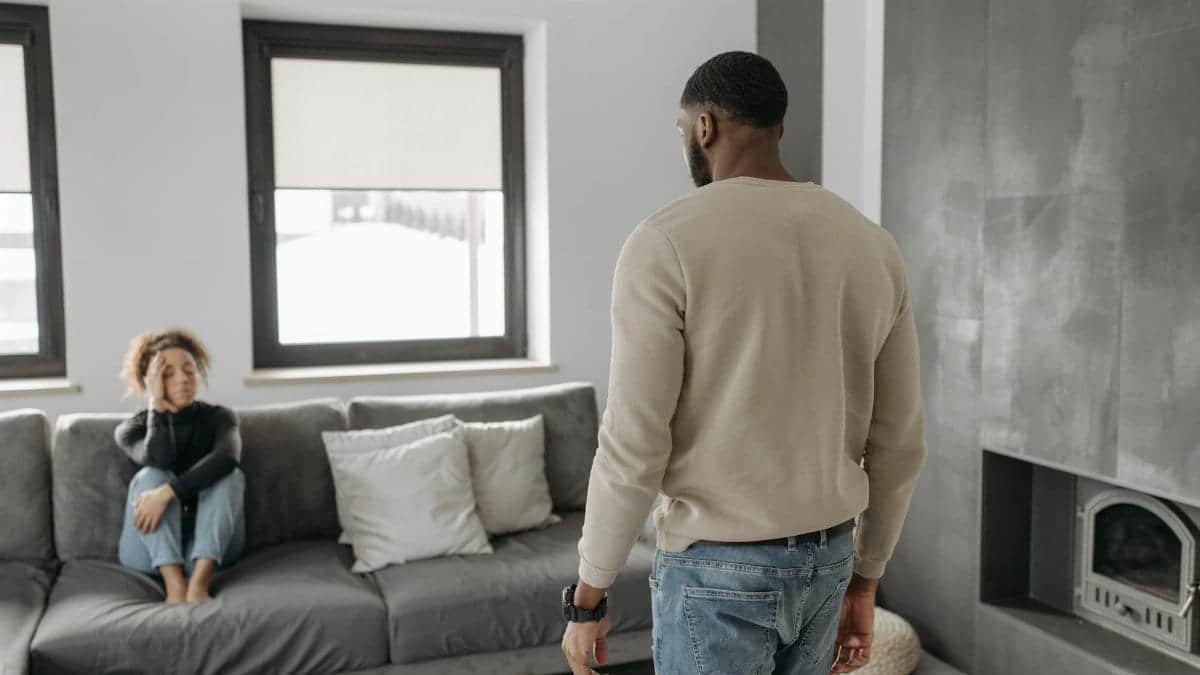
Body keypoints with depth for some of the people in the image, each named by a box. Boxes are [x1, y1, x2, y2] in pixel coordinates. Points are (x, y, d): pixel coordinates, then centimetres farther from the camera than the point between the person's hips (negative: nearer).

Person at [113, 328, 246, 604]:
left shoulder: (218, 416, 2)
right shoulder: (131, 429, 2)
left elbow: (227, 458, -24)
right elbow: (160, 460, -23)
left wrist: (166, 492, -34)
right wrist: (156, 405, -16)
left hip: (213, 547, 0)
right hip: (150, 551, 0)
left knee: (229, 476, -25)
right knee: (150, 477, -25)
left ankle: (198, 584, -41)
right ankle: (175, 585, -41)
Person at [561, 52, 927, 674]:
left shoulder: (666, 242, -16)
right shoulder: (873, 245, 3)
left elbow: (633, 447, -18)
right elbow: (899, 443, 6)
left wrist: (588, 597, -5)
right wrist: (863, 580, 17)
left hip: (717, 570, -6)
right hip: (826, 562, 6)